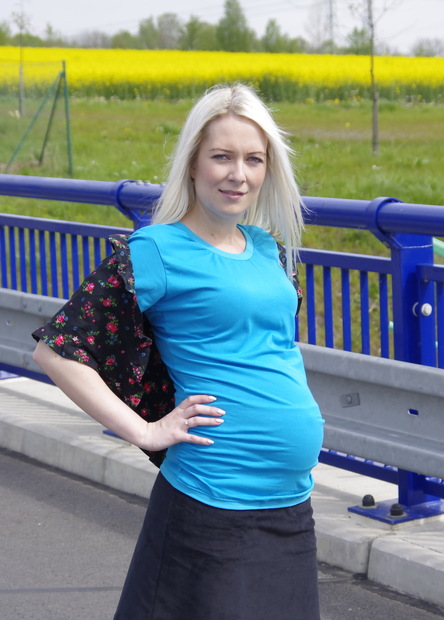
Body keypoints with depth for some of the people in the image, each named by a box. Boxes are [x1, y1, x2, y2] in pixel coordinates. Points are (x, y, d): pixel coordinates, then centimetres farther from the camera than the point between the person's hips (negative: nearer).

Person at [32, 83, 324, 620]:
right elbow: (54, 351, -10)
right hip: (214, 507, -7)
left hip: (291, 501, 7)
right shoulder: (158, 251, -8)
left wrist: (300, 418, 13)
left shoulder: (267, 248, 11)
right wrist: (145, 432, -12)